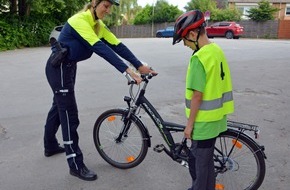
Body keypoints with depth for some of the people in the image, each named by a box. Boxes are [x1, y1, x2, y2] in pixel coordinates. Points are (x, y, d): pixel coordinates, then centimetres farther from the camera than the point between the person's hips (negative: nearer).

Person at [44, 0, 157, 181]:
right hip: (58, 67, -9)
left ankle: (50, 146, 42)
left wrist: (140, 65, -13)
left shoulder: (98, 25, 3)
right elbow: (100, 48, -34)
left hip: (69, 66, 9)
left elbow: (117, 45, -5)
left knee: (59, 105, 21)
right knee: (70, 114, -7)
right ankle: (76, 165, 3)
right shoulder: (80, 20, -24)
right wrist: (127, 70, -39)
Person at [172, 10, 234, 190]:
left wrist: (189, 123, -13)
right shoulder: (217, 50, 5)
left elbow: (197, 95, -23)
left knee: (199, 162, 9)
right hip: (216, 117, 9)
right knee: (206, 159, 22)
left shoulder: (199, 57, -23)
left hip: (204, 121, -9)